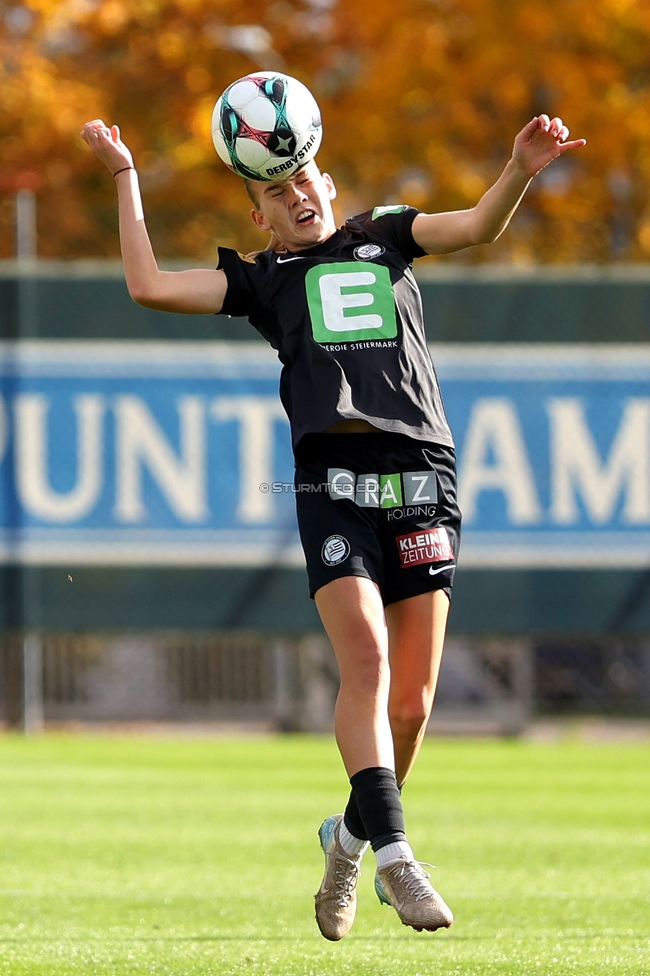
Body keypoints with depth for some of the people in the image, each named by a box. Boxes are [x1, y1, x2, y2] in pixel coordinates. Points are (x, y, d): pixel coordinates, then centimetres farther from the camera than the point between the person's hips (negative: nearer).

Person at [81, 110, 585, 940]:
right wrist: (125, 177, 12)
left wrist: (521, 171, -10)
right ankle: (393, 856, -21)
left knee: (411, 699, 0)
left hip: (423, 478, 2)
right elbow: (150, 286, 11)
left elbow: (478, 226, 9)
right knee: (365, 660, -21)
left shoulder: (385, 239, 23)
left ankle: (351, 838, 23)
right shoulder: (261, 278, 19)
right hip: (335, 481, -2)